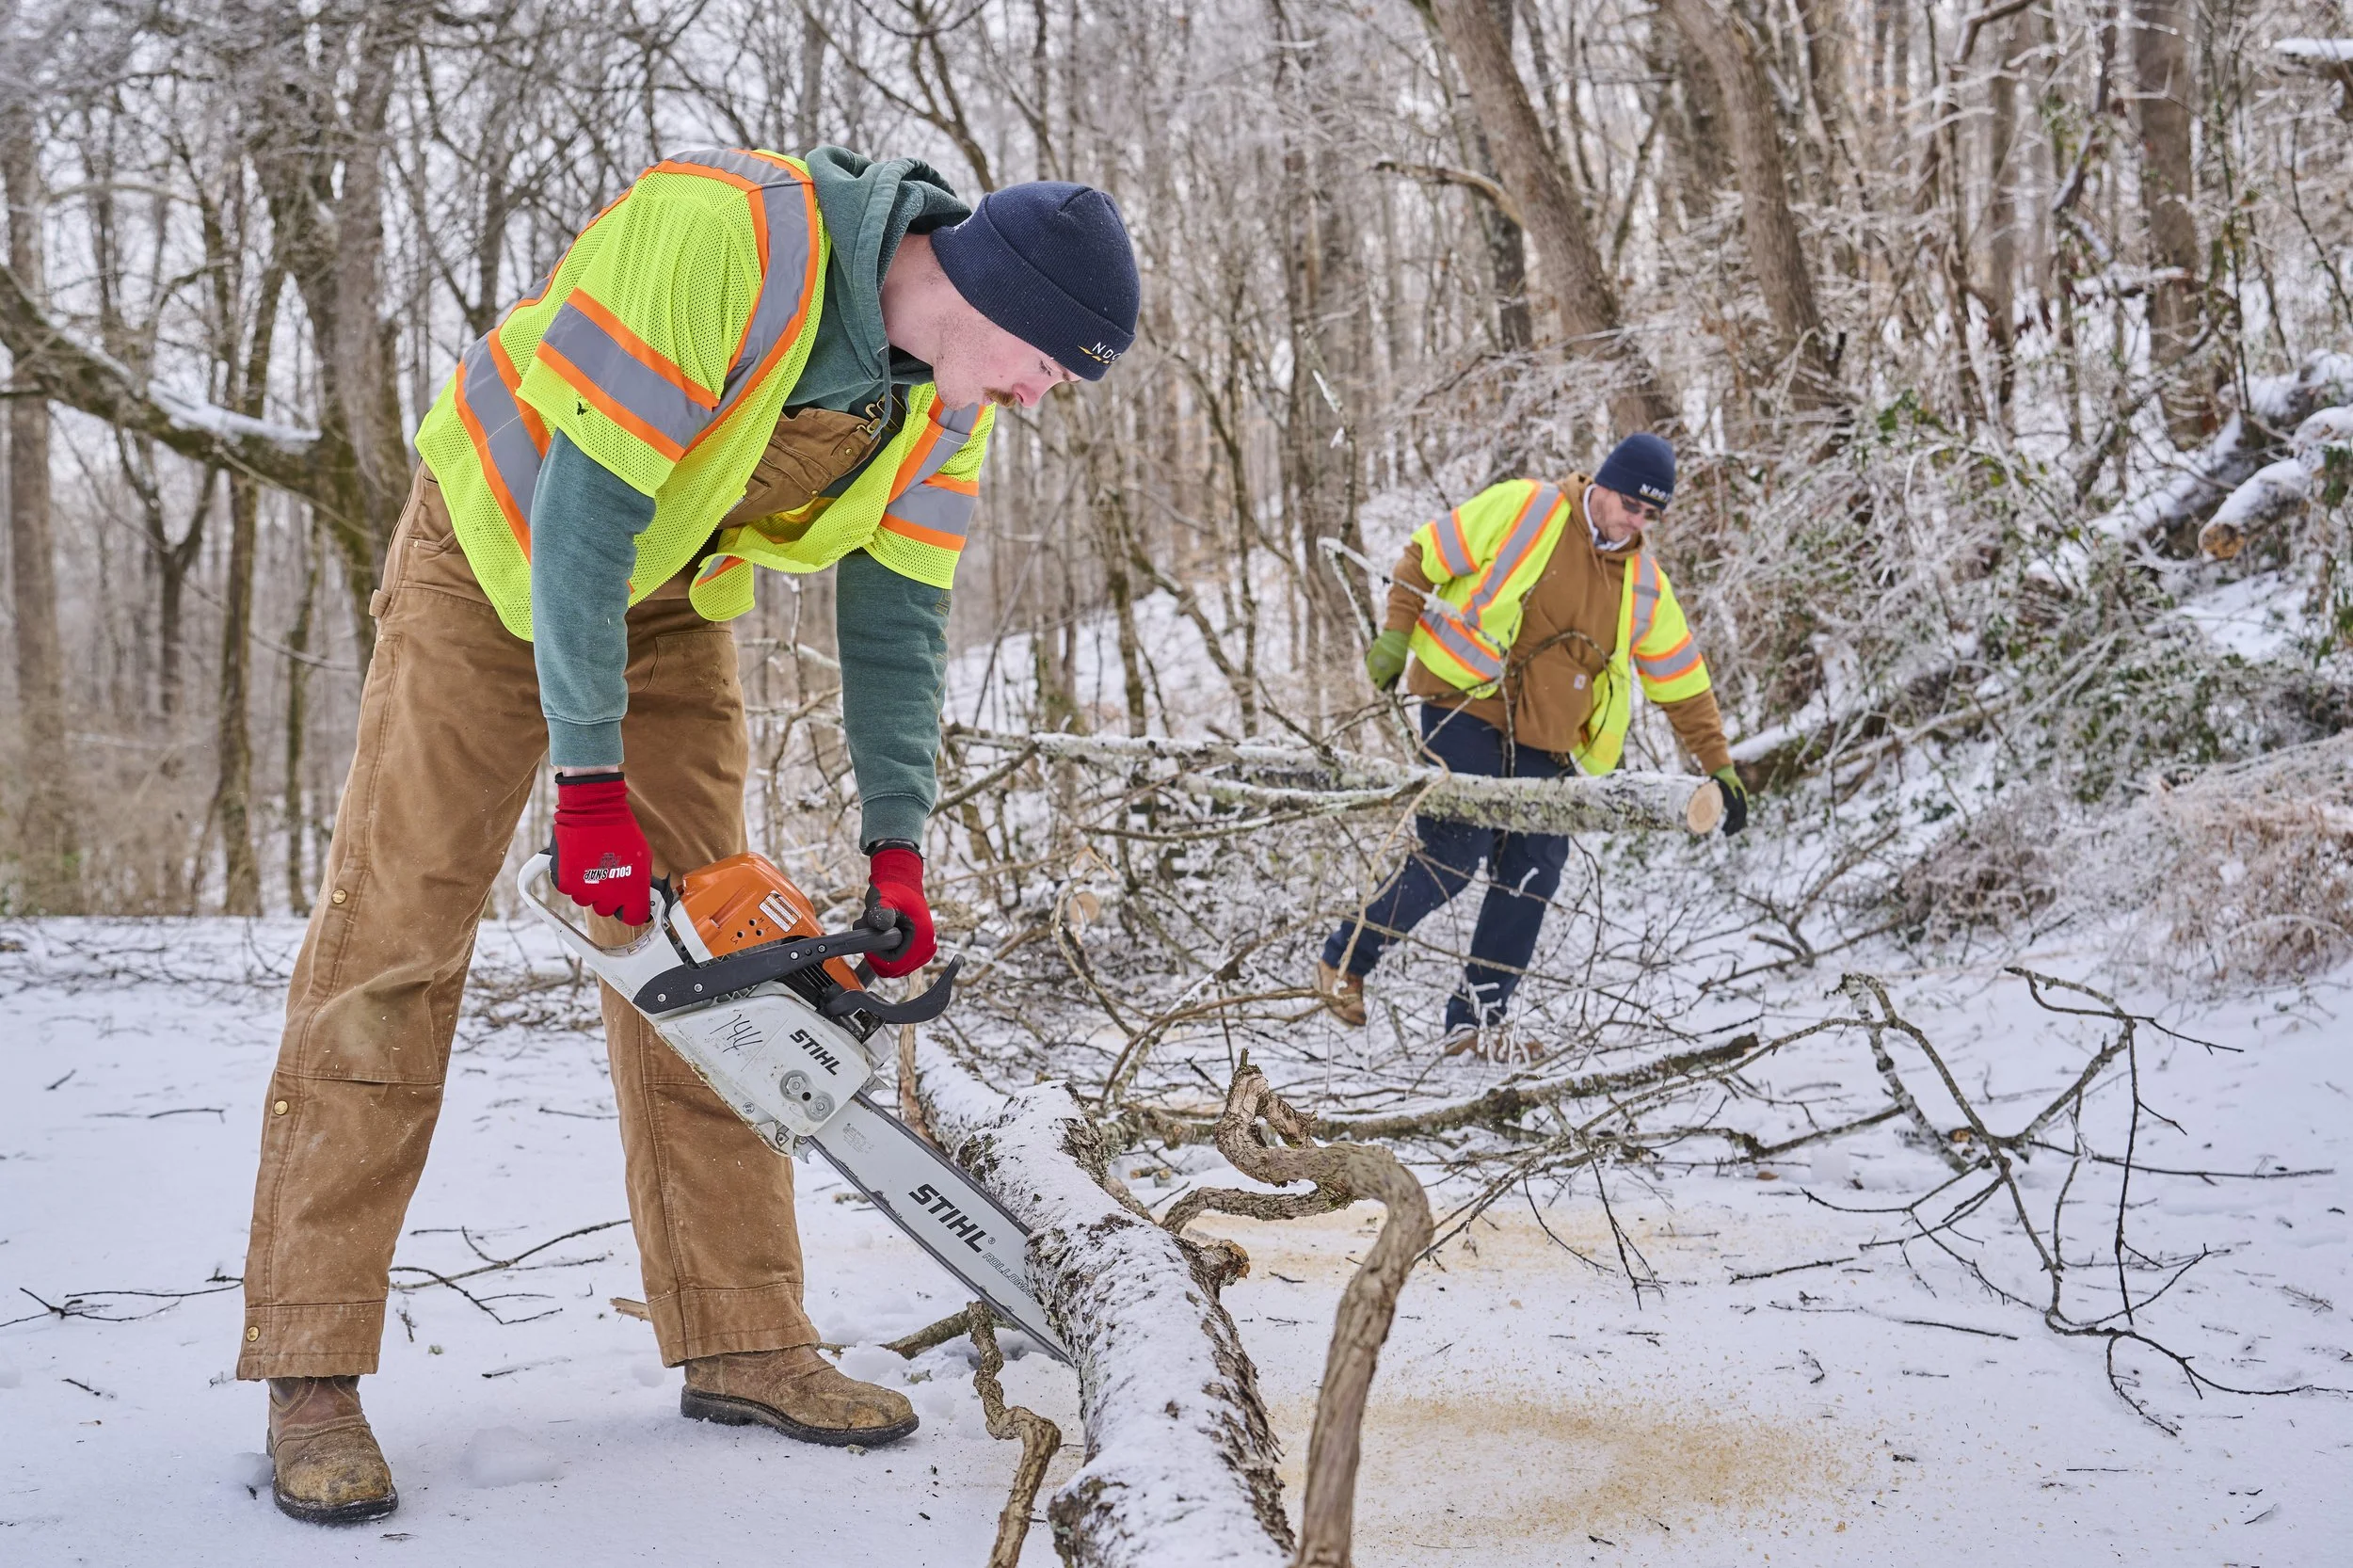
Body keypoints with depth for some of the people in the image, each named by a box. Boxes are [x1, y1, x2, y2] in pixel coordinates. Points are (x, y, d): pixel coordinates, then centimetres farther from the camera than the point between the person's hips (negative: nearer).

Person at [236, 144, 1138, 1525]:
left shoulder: (946, 402, -11)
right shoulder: (720, 234, -34)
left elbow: (897, 619, -5)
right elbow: (585, 506, -32)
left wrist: (899, 848, -11)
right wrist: (589, 782, -29)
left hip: (671, 601, 6)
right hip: (500, 553, -6)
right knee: (395, 933, -9)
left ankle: (741, 1342, 7)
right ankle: (312, 1373, -4)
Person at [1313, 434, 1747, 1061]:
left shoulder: (1644, 585, 10)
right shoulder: (1525, 510, -5)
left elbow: (1684, 682, 16)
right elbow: (1426, 554, -1)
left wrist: (1719, 766, 14)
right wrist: (1396, 634, -9)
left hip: (1542, 746, 6)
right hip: (1465, 711, -6)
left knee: (1532, 878, 0)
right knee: (1452, 856, -14)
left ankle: (1475, 1021, 13)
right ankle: (1344, 962, 5)